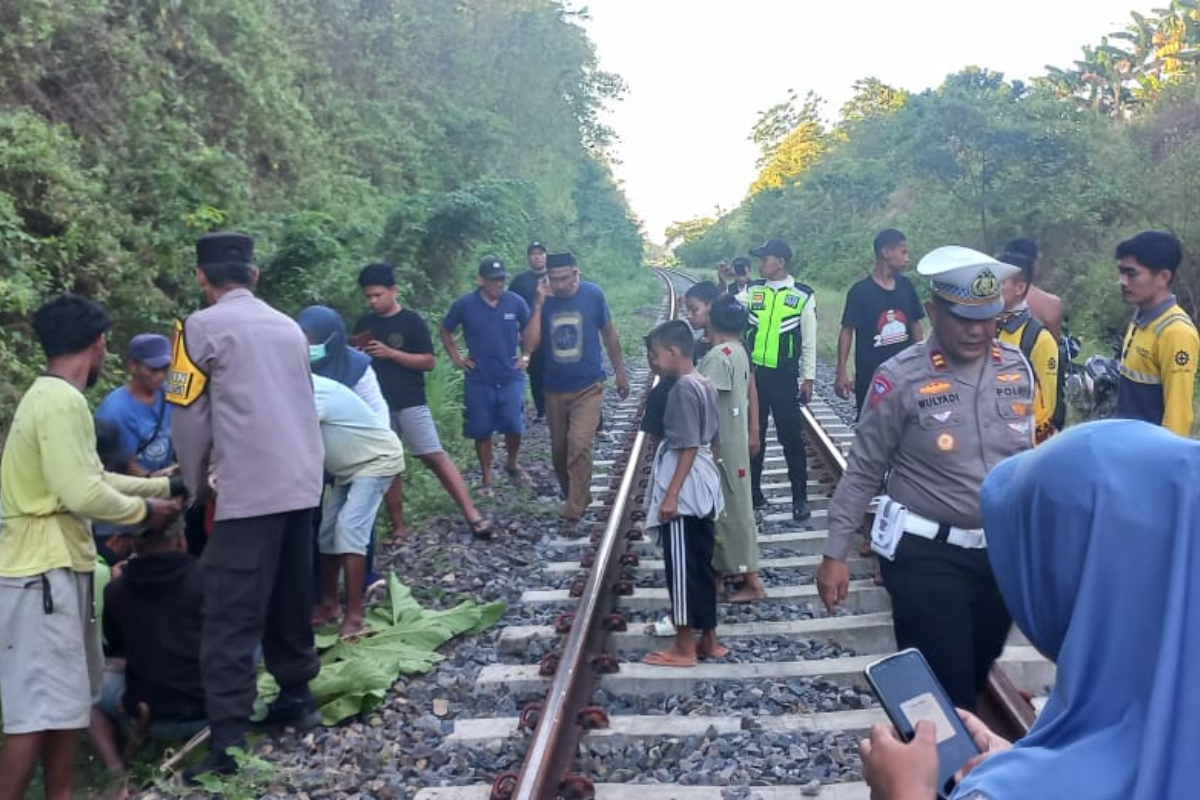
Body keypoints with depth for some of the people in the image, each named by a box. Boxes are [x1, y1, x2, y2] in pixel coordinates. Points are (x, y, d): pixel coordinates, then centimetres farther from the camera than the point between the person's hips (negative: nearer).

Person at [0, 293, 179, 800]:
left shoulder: (51, 396, 14)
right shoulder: (62, 402, -19)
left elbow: (93, 479, 18)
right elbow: (82, 494, -24)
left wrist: (167, 486, 22)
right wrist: (144, 510, -8)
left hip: (56, 566, 10)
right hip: (43, 571, -10)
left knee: (67, 696, 17)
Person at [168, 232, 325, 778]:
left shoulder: (202, 327, -4)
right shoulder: (289, 327, 13)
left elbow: (189, 416, -1)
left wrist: (197, 484, 13)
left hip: (248, 490, -6)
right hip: (302, 483, 7)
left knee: (232, 617, -3)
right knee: (291, 601, 19)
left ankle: (228, 739, -4)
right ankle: (297, 699, 30)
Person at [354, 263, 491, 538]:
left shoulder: (411, 321, -4)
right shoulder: (364, 325, 10)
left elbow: (429, 361, -8)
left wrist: (390, 353, -16)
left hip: (410, 403, -4)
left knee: (435, 457, -10)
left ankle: (472, 515, -11)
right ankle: (398, 527, 15)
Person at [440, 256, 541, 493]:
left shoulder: (515, 302, -4)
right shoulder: (464, 305, -5)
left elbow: (530, 335, 3)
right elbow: (445, 331, 11)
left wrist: (538, 304, -8)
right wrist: (456, 357, 5)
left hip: (511, 378, 0)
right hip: (479, 381, 0)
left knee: (514, 427, -5)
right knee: (482, 431, 6)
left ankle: (512, 465, 24)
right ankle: (487, 480, 21)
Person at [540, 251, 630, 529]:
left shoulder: (593, 295, -9)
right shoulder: (544, 301, -7)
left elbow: (609, 335, 3)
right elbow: (532, 342, -13)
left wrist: (620, 373, 8)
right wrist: (538, 304, -23)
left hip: (588, 386, -3)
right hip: (555, 388, 3)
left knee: (579, 446, -16)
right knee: (559, 449, 12)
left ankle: (573, 512, -7)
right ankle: (576, 497, 35)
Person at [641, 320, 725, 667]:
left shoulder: (683, 388, -18)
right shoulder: (705, 384, 10)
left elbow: (688, 447, -21)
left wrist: (671, 494, -20)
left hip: (684, 491, -10)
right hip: (703, 488, 10)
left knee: (681, 567, 0)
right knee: (701, 565, 15)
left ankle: (685, 647, 9)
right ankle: (709, 640, 23)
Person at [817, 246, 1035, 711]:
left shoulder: (1017, 368, 1)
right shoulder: (901, 377, -14)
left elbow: (1025, 462, 11)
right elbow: (863, 471, -9)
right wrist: (836, 554, -10)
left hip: (1000, 552, 5)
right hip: (926, 554, -5)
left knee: (975, 681, 18)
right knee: (943, 691, -3)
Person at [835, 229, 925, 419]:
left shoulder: (906, 287, 5)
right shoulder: (861, 291, -9)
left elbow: (915, 325, 13)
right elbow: (847, 331, -8)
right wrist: (842, 372, -15)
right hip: (870, 377, -4)